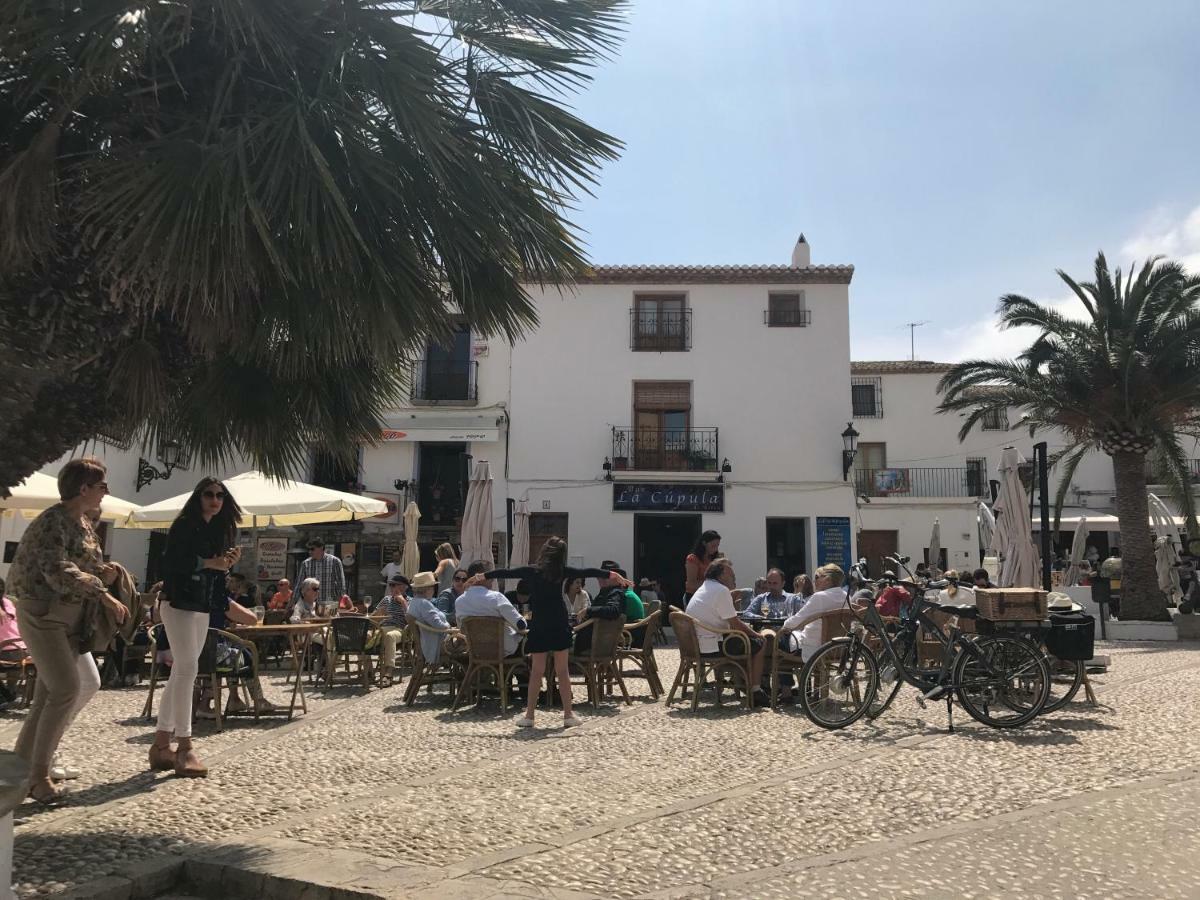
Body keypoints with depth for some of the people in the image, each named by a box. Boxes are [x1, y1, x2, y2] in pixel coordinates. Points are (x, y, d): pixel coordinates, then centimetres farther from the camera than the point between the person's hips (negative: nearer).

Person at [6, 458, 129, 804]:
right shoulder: (53, 521, -17)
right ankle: (37, 776, -6)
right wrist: (103, 594, -31)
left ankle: (25, 760, 22)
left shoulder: (84, 522, 12)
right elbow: (58, 571, -29)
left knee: (88, 683, 12)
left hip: (68, 617, 10)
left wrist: (104, 572, -2)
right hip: (42, 612, -10)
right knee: (65, 688, -15)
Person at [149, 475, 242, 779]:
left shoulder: (219, 529, 15)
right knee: (187, 670, -13)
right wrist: (209, 563, -24)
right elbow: (171, 563, -19)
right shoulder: (184, 525, -8)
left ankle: (161, 745, 17)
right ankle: (184, 749, -11)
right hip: (179, 604, -8)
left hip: (202, 608, 9)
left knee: (180, 673, 10)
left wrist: (228, 564, -1)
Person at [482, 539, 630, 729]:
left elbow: (506, 572, 6)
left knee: (537, 672, 6)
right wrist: (614, 575, 7)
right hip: (560, 627, 0)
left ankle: (529, 715, 8)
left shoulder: (530, 571, -2)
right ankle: (568, 714, 11)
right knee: (562, 671, 6)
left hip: (539, 628, 0)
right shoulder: (562, 571, -3)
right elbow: (587, 572, 1)